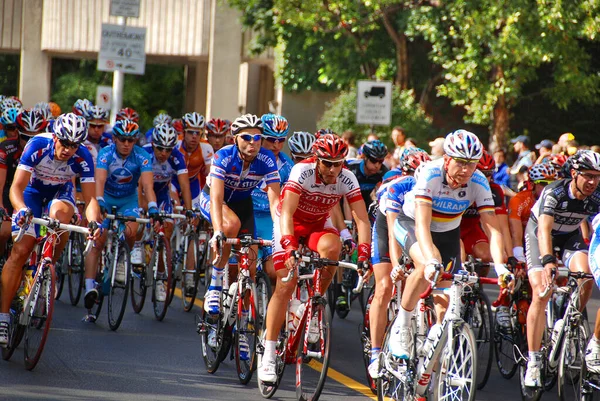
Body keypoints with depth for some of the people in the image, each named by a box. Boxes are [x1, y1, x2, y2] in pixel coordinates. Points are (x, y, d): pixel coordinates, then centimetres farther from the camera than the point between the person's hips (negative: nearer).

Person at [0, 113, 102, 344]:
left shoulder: (83, 158, -27)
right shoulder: (38, 146, -32)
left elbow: (90, 198, -26)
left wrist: (94, 221, -47)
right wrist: (22, 210, -53)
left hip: (60, 192, 1)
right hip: (33, 190, -1)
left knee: (60, 214, -36)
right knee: (20, 251, -14)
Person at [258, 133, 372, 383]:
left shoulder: (347, 179, -20)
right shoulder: (302, 172, -29)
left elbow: (362, 219, -23)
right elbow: (287, 213, -36)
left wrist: (364, 254, -36)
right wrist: (290, 248, -49)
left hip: (318, 225, 2)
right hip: (289, 223, -2)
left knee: (332, 246, -34)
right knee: (286, 284, -15)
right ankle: (268, 356, -11)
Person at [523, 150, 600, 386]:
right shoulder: (554, 193, -32)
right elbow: (544, 230, -43)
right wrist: (548, 260, -59)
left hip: (570, 236, 3)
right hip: (539, 232, -3)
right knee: (541, 293, -17)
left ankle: (566, 327, 0)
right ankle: (533, 362, -13)